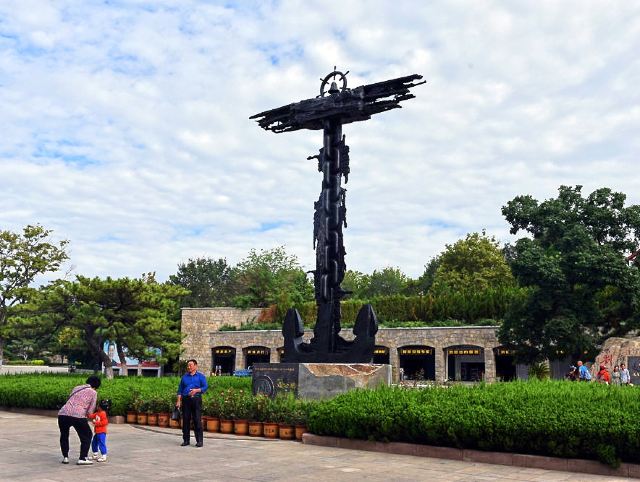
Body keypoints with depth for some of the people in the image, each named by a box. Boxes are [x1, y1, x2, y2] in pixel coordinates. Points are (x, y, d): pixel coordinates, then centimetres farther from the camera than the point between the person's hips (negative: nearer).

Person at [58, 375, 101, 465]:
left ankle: (65, 457, 28)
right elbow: (90, 412, 5)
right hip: (78, 415, -4)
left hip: (63, 414, 4)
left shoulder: (76, 388, 25)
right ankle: (82, 458, 12)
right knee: (86, 436, 18)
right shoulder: (93, 393, 10)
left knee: (64, 436, 29)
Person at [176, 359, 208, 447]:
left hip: (196, 399, -3)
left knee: (197, 420, -7)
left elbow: (205, 387, -1)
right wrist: (178, 401, 5)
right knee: (185, 420, 4)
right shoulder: (184, 377, 15)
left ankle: (199, 440, -4)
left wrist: (196, 390, -16)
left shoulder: (201, 376, 7)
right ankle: (186, 440, 13)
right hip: (186, 400, 3)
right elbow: (180, 390, 14)